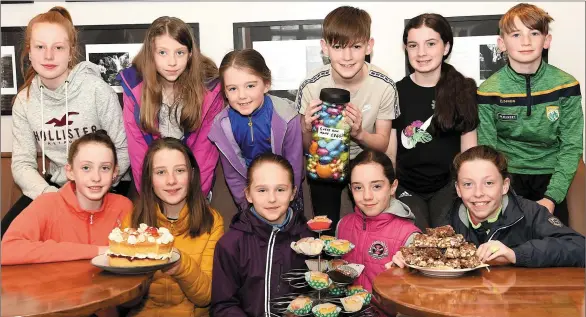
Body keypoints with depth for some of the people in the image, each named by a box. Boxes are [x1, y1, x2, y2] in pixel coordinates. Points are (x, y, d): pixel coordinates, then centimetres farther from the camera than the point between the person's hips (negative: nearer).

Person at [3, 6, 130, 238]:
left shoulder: (98, 91, -16)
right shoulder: (24, 100, -3)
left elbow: (123, 150, -11)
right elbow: (22, 163, -3)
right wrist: (48, 193, -22)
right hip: (55, 185, 4)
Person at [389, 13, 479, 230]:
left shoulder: (464, 90, 3)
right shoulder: (395, 92, 2)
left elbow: (469, 151, 5)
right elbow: (389, 152, 4)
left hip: (449, 186, 0)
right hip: (407, 188, 0)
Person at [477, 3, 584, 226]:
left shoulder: (566, 85, -8)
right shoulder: (489, 91, -11)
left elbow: (571, 147, -6)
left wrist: (551, 198, -15)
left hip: (549, 175, 1)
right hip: (506, 175, -1)